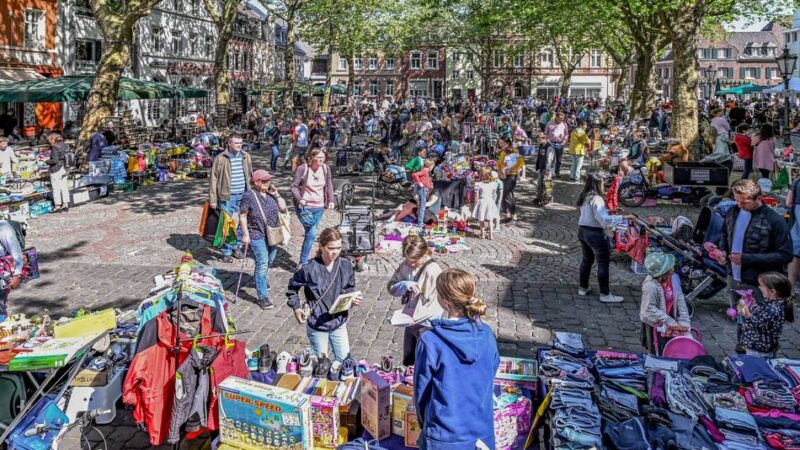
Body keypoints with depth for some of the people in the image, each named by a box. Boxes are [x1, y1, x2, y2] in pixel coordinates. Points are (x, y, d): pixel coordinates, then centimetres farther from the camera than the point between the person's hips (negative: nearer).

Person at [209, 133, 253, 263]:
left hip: (243, 196, 4)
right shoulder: (220, 158, -8)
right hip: (227, 197, -4)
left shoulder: (246, 157, 5)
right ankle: (226, 252, 13)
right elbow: (213, 179, -6)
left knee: (239, 222, 13)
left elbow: (250, 175, 15)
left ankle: (236, 247, 31)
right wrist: (212, 199, -8)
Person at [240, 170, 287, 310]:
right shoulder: (249, 195, -11)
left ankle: (260, 279, 50)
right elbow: (242, 216, -9)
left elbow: (283, 208, 4)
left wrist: (276, 194, -7)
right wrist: (245, 234, -12)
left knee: (269, 261, 20)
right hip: (257, 236, -6)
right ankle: (262, 297, -6)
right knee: (262, 264, -11)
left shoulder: (271, 193, 4)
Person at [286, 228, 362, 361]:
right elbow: (293, 287, 0)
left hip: (339, 322, 3)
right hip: (317, 324, -3)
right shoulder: (310, 269, -17)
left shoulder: (346, 265, -7)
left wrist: (353, 299, -11)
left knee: (345, 359, 13)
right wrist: (296, 308, -8)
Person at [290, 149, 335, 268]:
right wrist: (299, 199, -23)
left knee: (311, 233, 12)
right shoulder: (302, 168, -13)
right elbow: (294, 186, -9)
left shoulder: (326, 169, 0)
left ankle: (304, 260, 27)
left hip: (319, 207, 5)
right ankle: (303, 263, -2)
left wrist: (331, 200, -2)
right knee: (311, 233, -15)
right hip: (304, 206, -5)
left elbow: (329, 186, 9)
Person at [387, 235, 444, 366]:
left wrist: (411, 316, -27)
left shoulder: (432, 271, -22)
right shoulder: (405, 265, -3)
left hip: (426, 325, -6)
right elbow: (391, 286, 2)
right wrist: (405, 285, -19)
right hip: (410, 322, 7)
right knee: (408, 364, 21)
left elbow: (435, 306, -22)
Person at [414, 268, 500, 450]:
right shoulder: (487, 334, -8)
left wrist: (424, 423, 9)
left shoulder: (430, 341, -21)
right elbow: (490, 378, 5)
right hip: (483, 433, 4)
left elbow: (421, 391, -9)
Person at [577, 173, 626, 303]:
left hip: (582, 230, 9)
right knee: (603, 263, 0)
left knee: (587, 259, 21)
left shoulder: (584, 197, 6)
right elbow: (604, 219, -26)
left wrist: (609, 210, 13)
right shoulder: (596, 199, -20)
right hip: (595, 233, -9)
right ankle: (605, 294, 5)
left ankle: (583, 288, 30)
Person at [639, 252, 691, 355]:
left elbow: (680, 299, -6)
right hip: (654, 324, -5)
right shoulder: (650, 286, -31)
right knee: (659, 355, 11)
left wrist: (684, 322, -10)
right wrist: (671, 322, -22)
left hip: (670, 318, 6)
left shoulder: (674, 278, -12)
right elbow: (650, 309, -25)